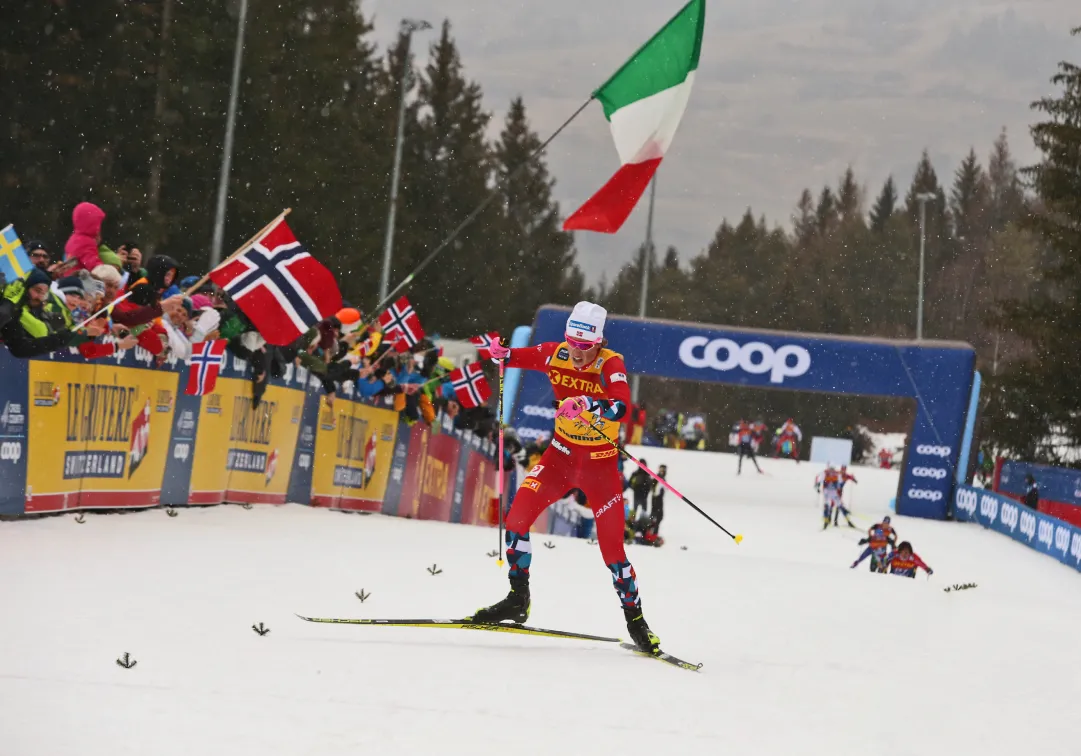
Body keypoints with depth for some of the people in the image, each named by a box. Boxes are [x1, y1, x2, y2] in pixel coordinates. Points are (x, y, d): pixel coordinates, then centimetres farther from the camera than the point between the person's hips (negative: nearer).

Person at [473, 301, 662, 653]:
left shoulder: (611, 364, -20)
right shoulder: (556, 354, -8)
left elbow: (621, 406, -38)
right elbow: (524, 356, 11)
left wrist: (588, 404, -56)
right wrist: (502, 354, -12)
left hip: (600, 464, -4)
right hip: (561, 454, 4)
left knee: (612, 548, -4)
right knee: (516, 519, -12)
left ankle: (636, 621, 15)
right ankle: (517, 601, 5)